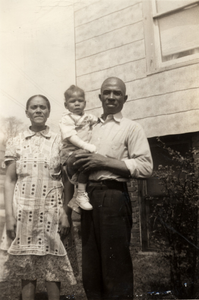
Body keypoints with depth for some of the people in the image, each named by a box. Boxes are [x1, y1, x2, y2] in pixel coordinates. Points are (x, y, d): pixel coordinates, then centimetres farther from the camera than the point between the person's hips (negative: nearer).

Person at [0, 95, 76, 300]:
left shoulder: (58, 141, 5)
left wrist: (66, 214, -3)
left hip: (52, 212, 0)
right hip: (24, 212, 1)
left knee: (53, 269, 4)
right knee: (26, 268, 7)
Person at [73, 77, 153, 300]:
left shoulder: (131, 128, 1)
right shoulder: (91, 128, 19)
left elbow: (145, 167, -10)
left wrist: (105, 161, -14)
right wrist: (77, 163, 6)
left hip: (113, 196, -6)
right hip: (89, 197, 6)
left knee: (115, 268, 2)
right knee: (90, 268, 13)